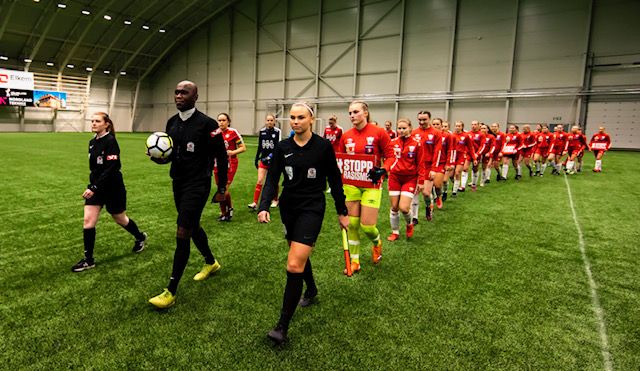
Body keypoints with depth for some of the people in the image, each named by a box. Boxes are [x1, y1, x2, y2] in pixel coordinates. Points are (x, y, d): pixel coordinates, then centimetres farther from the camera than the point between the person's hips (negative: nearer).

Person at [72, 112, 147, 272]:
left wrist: (94, 188, -26)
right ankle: (88, 260, 7)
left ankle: (140, 237, 40)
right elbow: (94, 168, 15)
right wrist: (91, 186, 15)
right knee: (88, 221, -2)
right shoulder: (92, 142, 5)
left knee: (120, 219, 12)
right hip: (96, 187, 6)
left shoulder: (110, 141, -18)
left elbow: (110, 169, -24)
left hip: (113, 188, -6)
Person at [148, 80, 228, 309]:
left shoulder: (207, 124, -14)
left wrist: (221, 189, -6)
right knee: (193, 227, 20)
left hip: (197, 185, -8)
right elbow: (170, 155, 16)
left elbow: (221, 157, -9)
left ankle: (171, 292, -1)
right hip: (178, 184, 8)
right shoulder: (172, 123, 7)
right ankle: (211, 263, 44)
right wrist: (157, 156, -8)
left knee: (182, 234, -9)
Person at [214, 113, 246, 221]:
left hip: (230, 164, -5)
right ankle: (223, 213, 23)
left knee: (225, 189, -13)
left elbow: (243, 148, -6)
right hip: (218, 165, 5)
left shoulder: (233, 132, -8)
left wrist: (232, 152, -19)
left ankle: (229, 208, 12)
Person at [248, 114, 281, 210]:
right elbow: (259, 147, 13)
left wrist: (271, 155, -26)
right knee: (259, 181, -5)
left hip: (274, 160, -3)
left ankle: (275, 200, 30)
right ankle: (255, 203, -5)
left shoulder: (278, 131, -8)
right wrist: (256, 159, 14)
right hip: (263, 160, 3)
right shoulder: (261, 131, 4)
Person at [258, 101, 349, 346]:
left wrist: (342, 212, 3)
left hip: (312, 209, -5)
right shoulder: (282, 147, 1)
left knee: (294, 265, -13)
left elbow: (334, 179, -1)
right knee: (300, 256, 21)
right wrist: (264, 207, -17)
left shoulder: (323, 146, -8)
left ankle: (282, 327, -4)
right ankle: (311, 290, 51)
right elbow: (272, 179, -2)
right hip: (288, 207, 5)